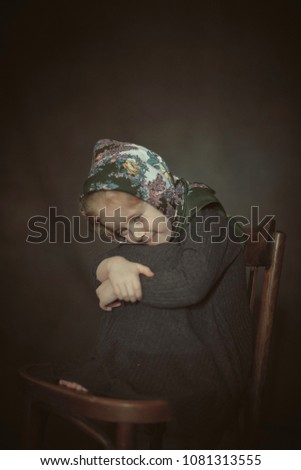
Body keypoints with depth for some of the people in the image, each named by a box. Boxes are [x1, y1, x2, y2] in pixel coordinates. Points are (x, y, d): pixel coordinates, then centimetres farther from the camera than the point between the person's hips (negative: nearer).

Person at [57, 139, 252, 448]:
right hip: (157, 361, 7)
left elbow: (189, 284, -26)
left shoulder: (205, 218, -11)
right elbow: (99, 265, 3)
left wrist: (120, 287, -16)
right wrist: (113, 265, -21)